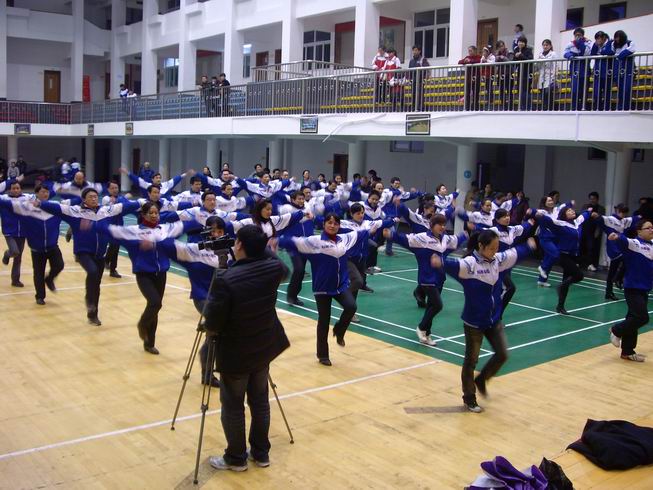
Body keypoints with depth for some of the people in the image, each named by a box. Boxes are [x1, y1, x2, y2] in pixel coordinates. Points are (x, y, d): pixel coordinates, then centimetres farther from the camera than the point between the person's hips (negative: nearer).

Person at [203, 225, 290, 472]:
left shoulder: (225, 280, -27)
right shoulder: (274, 268, -10)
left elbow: (212, 323, -21)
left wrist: (211, 331, 1)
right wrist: (262, 247, 16)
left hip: (235, 353, -6)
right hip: (264, 347, 6)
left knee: (232, 406, 12)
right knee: (260, 400, 20)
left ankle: (236, 458, 26)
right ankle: (261, 453, 33)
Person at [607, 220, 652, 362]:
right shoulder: (634, 243, -14)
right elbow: (624, 241, -35)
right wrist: (617, 237, -57)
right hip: (633, 288, -7)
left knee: (634, 318, 12)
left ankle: (628, 352, 20)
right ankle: (616, 331, 12)